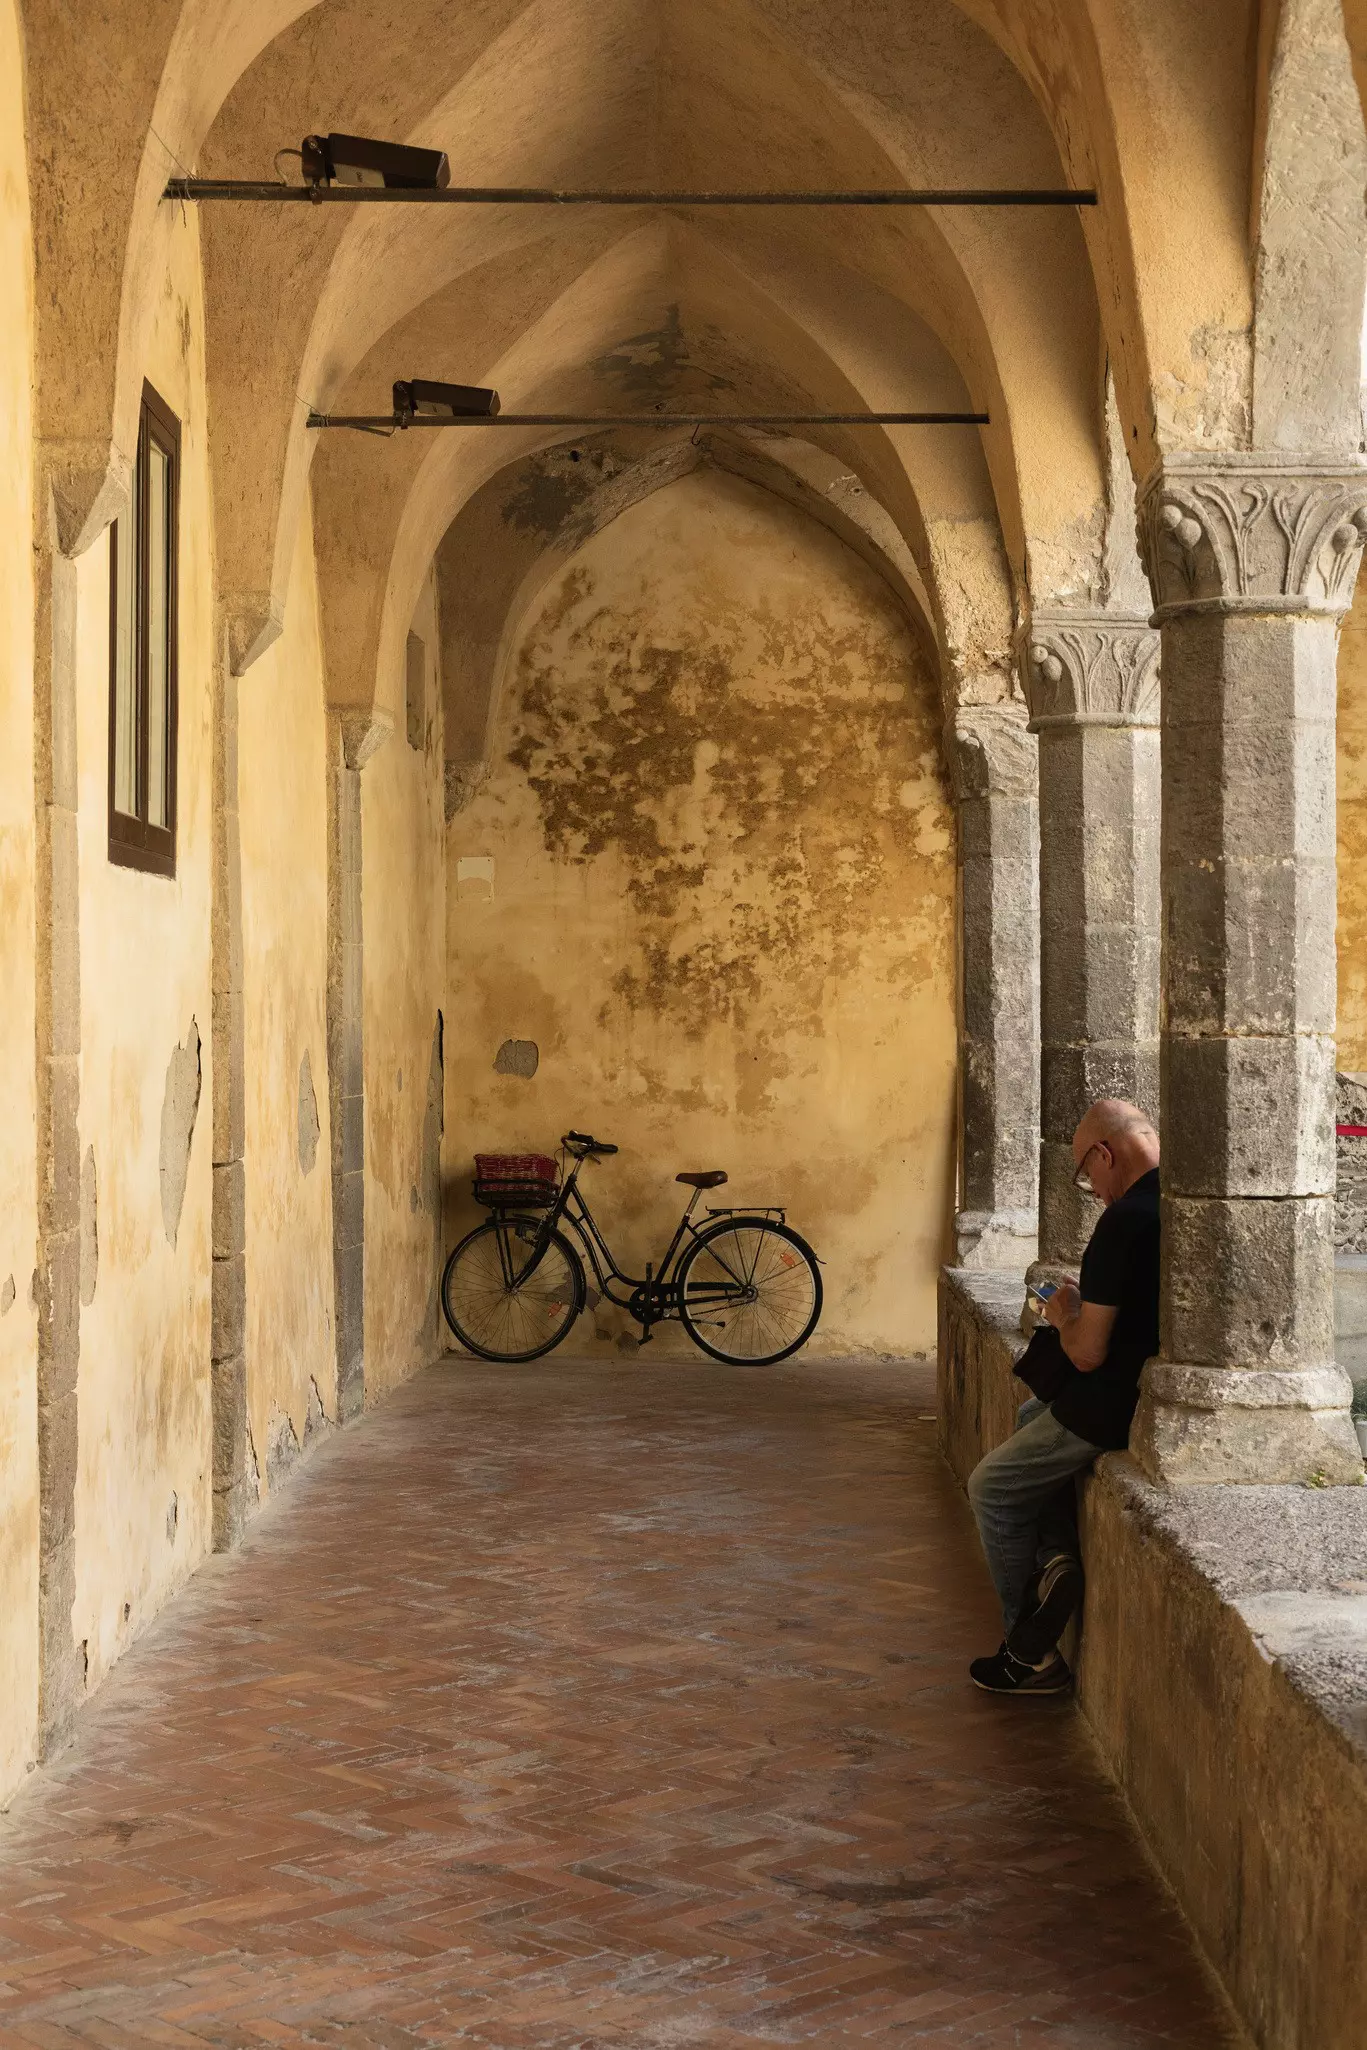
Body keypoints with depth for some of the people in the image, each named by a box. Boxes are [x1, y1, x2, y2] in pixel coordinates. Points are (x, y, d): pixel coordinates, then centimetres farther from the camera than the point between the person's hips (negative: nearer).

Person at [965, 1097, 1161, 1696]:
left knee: (992, 1488, 12)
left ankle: (1033, 1657, 16)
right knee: (1031, 1418, 31)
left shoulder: (1124, 1222, -23)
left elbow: (1088, 1353, -21)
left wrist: (1065, 1316, -1)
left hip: (1119, 1409, -9)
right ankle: (1059, 1556, 14)